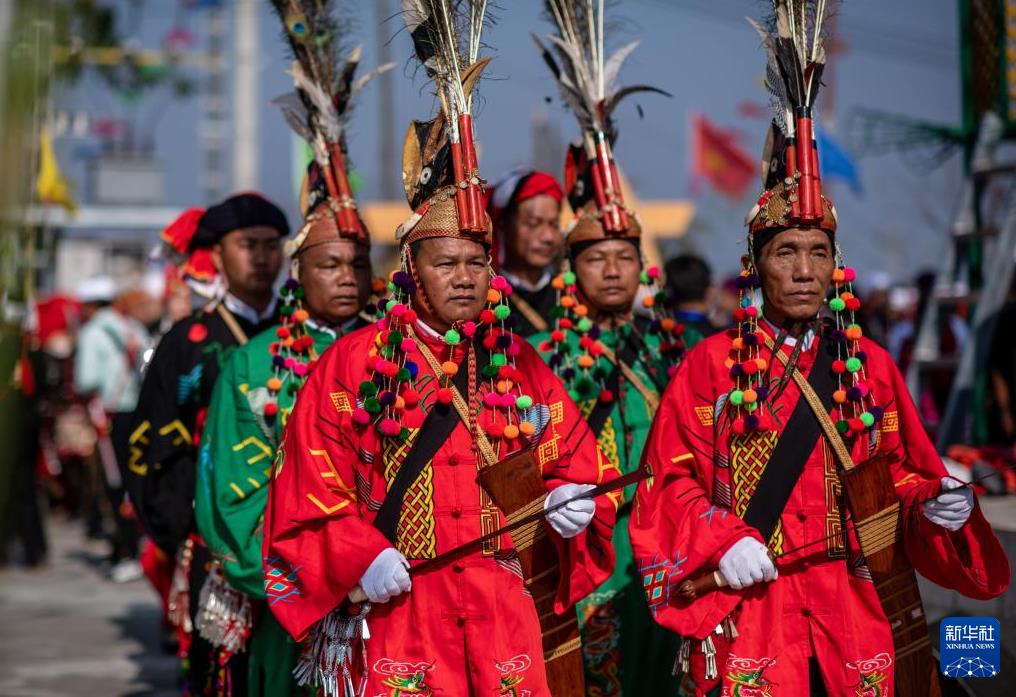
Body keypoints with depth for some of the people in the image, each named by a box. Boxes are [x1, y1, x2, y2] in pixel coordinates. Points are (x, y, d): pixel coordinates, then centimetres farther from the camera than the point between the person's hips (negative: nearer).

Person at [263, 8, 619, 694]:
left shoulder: (518, 365, 11)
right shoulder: (355, 363, 2)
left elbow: (576, 458, 14)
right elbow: (310, 486, 0)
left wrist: (574, 500, -7)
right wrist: (359, 557, -13)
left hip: (505, 611, 3)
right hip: (398, 612, -3)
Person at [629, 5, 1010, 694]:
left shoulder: (869, 366, 8)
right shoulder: (711, 365, 1)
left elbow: (903, 478, 11)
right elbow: (673, 480, -1)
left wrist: (936, 506, -9)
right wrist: (721, 542, -14)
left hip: (856, 604, 3)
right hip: (746, 604, -2)